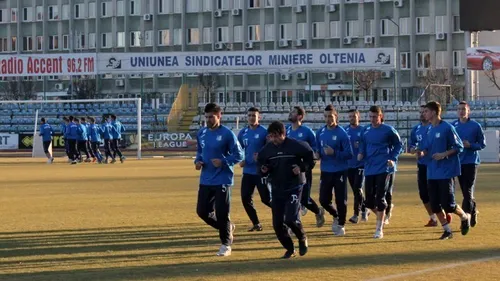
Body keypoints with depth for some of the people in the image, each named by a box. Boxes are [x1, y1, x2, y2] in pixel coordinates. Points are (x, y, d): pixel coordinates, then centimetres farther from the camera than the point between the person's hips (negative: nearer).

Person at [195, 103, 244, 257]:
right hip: (205, 180, 6)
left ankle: (226, 244, 11)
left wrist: (223, 162, -22)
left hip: (222, 180, -6)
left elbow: (239, 155, -8)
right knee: (202, 211, 6)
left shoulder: (227, 134, -11)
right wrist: (198, 161, 1)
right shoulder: (201, 133, 7)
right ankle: (227, 228, 29)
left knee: (222, 214, -5)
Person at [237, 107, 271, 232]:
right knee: (245, 198, 3)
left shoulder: (264, 132, -9)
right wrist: (241, 160, 1)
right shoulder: (243, 133, 8)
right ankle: (256, 223, 15)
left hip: (261, 171, -6)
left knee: (266, 198, -5)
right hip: (247, 171, 6)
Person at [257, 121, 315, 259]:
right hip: (276, 189, 5)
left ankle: (302, 238, 13)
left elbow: (310, 158, -1)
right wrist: (264, 170, -7)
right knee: (277, 223, 3)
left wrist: (302, 167, -17)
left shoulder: (296, 146, -11)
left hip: (294, 188, -5)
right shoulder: (267, 149, 1)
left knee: (291, 219, -17)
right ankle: (289, 249, 21)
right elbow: (261, 162, 14)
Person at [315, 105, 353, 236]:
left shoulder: (342, 133, -11)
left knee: (341, 200, 1)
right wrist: (318, 154, -4)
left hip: (340, 171, -4)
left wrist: (334, 153, -23)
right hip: (325, 171, 5)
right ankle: (336, 215, 33)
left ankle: (341, 225, 17)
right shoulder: (320, 132, 5)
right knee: (324, 200, 6)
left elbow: (349, 154, -11)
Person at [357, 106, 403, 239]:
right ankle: (381, 217, 32)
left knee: (380, 198, -8)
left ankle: (379, 229, -1)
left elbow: (398, 145, 4)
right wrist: (361, 153, 0)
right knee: (369, 200, 4)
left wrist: (393, 159, -8)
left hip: (383, 168, -5)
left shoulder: (388, 130, -6)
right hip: (369, 168, 5)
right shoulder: (366, 131, 7)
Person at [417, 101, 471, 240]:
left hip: (446, 171, -7)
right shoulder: (430, 130, 11)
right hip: (432, 172, 7)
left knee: (447, 204, -7)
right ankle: (447, 230, 15)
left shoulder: (447, 128, -11)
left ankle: (465, 217, 21)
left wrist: (444, 154, -21)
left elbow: (459, 147, -10)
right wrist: (422, 153, -2)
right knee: (435, 204, 3)